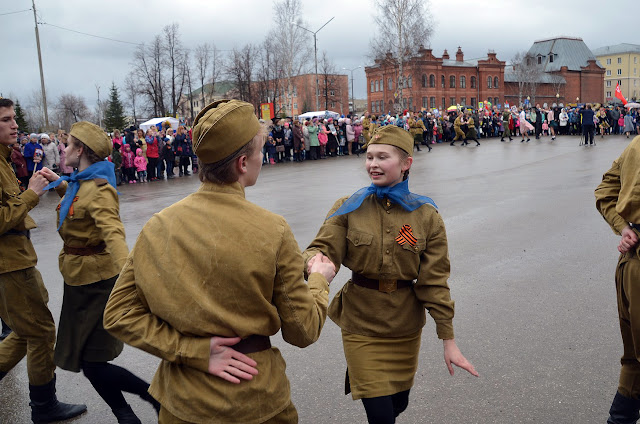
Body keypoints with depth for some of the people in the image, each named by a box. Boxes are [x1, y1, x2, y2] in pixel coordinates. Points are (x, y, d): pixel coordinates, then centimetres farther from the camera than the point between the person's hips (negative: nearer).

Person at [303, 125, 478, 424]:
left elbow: (434, 282, -5)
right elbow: (325, 249, -15)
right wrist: (312, 261, -40)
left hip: (406, 327, 2)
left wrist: (448, 340, -4)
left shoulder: (426, 216, -7)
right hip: (361, 327, -2)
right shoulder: (348, 209, -7)